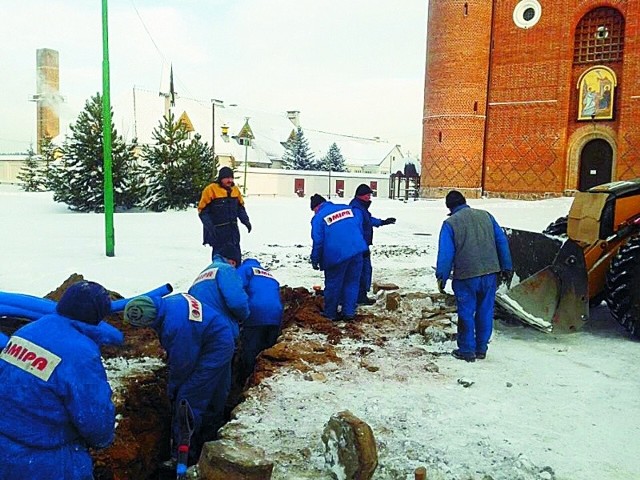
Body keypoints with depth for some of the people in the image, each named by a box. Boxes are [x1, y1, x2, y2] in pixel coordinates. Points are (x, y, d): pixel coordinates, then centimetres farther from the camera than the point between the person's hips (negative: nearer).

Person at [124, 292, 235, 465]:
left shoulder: (175, 326, -35)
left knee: (188, 400, -6)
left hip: (214, 352, -9)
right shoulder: (167, 302, -6)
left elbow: (181, 362, -21)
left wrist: (172, 386, -2)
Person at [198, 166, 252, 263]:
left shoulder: (235, 189, 9)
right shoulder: (211, 190, -10)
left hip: (233, 229, 6)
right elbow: (202, 210, -10)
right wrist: (209, 226, -19)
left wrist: (246, 220, 7)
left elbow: (240, 207, 20)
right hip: (217, 231, -6)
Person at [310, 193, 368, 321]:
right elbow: (360, 226, 20)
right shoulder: (347, 208, 14)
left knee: (333, 285, 11)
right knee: (352, 283, 15)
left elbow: (318, 241, -3)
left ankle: (330, 314, 21)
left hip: (336, 255, -4)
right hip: (357, 251, 4)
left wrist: (315, 260, 6)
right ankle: (349, 312, 18)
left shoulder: (318, 218, 0)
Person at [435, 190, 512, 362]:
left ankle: (467, 350, 14)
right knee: (485, 311, 13)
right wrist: (507, 267, 15)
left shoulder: (450, 223, -5)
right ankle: (481, 348, 23)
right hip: (490, 273, 4)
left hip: (466, 276, -4)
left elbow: (445, 253, -9)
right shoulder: (486, 216, 7)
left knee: (466, 313, 7)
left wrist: (441, 277, -3)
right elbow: (502, 241, 9)